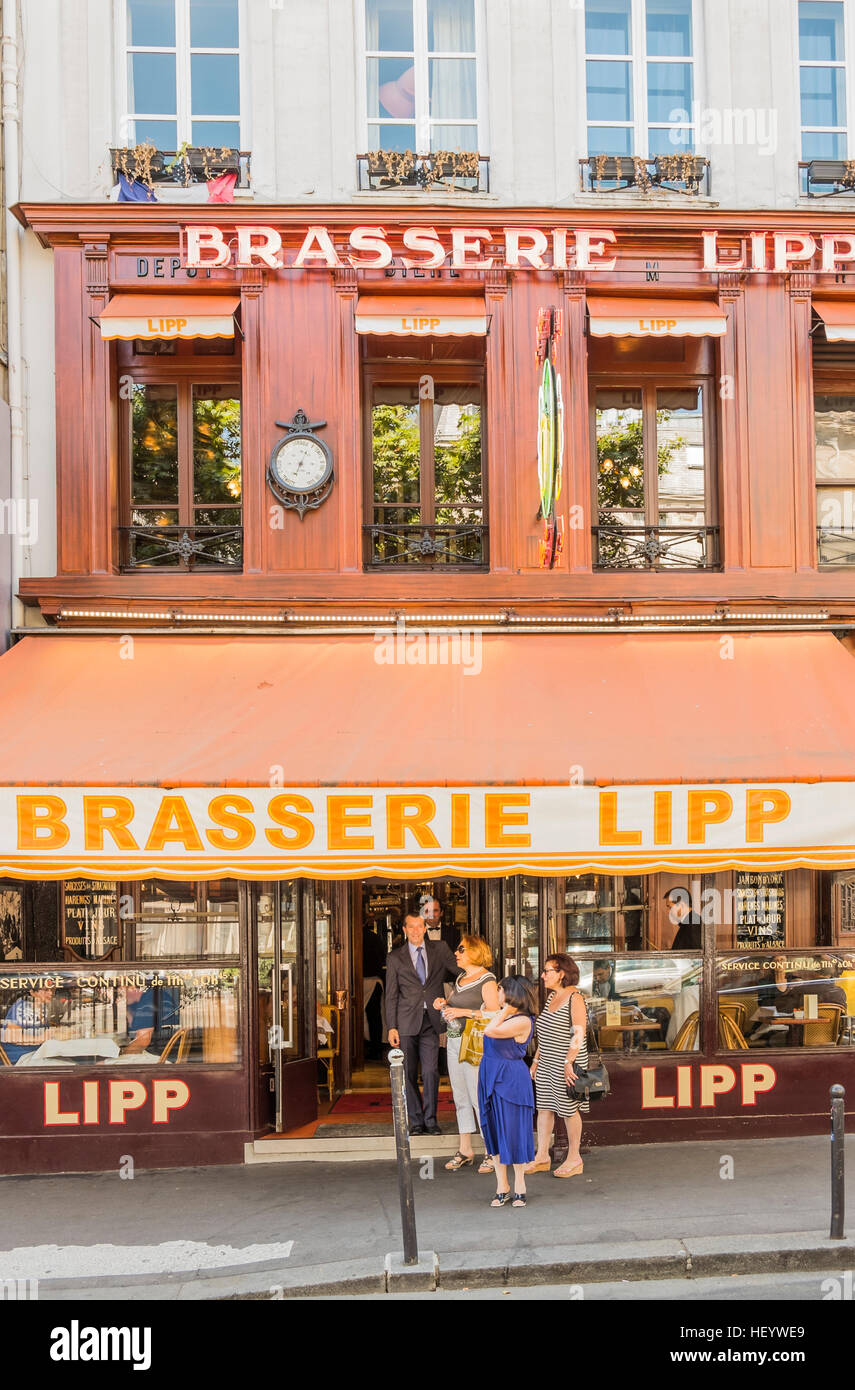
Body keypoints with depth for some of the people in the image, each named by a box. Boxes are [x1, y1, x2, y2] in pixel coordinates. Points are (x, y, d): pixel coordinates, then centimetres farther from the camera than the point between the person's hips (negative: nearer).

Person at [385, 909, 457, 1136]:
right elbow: (391, 995, 4)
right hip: (406, 1022, 0)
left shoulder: (439, 949, 9)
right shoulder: (395, 958, 5)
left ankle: (430, 1120, 10)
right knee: (409, 1074, 3)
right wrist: (391, 1027, -3)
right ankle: (416, 1121, 15)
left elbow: (460, 972, 14)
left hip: (431, 1021, 0)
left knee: (431, 1072, -4)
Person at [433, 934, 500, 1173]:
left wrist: (464, 1012, -21)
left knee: (479, 1098, -7)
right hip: (454, 1041, 8)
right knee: (461, 1098, 11)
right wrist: (443, 1003, 5)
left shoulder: (487, 980, -9)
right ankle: (465, 1150, 18)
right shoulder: (460, 978, 15)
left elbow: (495, 1013, -17)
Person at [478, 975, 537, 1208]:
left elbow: (490, 1031, -24)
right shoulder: (505, 1016, 10)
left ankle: (519, 1185, 16)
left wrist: (505, 1009, -18)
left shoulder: (522, 1021, -17)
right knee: (494, 1132, 11)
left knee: (512, 1132, 1)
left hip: (511, 1080, -9)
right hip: (491, 1077, 9)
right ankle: (501, 1186, 20)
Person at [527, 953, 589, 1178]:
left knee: (569, 1109, 3)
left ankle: (574, 1159, 15)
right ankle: (542, 1156, 18)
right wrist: (536, 1060, 17)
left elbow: (579, 1034, -21)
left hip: (565, 1064, -8)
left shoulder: (575, 998, -15)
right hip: (546, 1063, 8)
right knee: (544, 1107, 10)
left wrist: (568, 1063, -24)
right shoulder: (552, 995, 11)